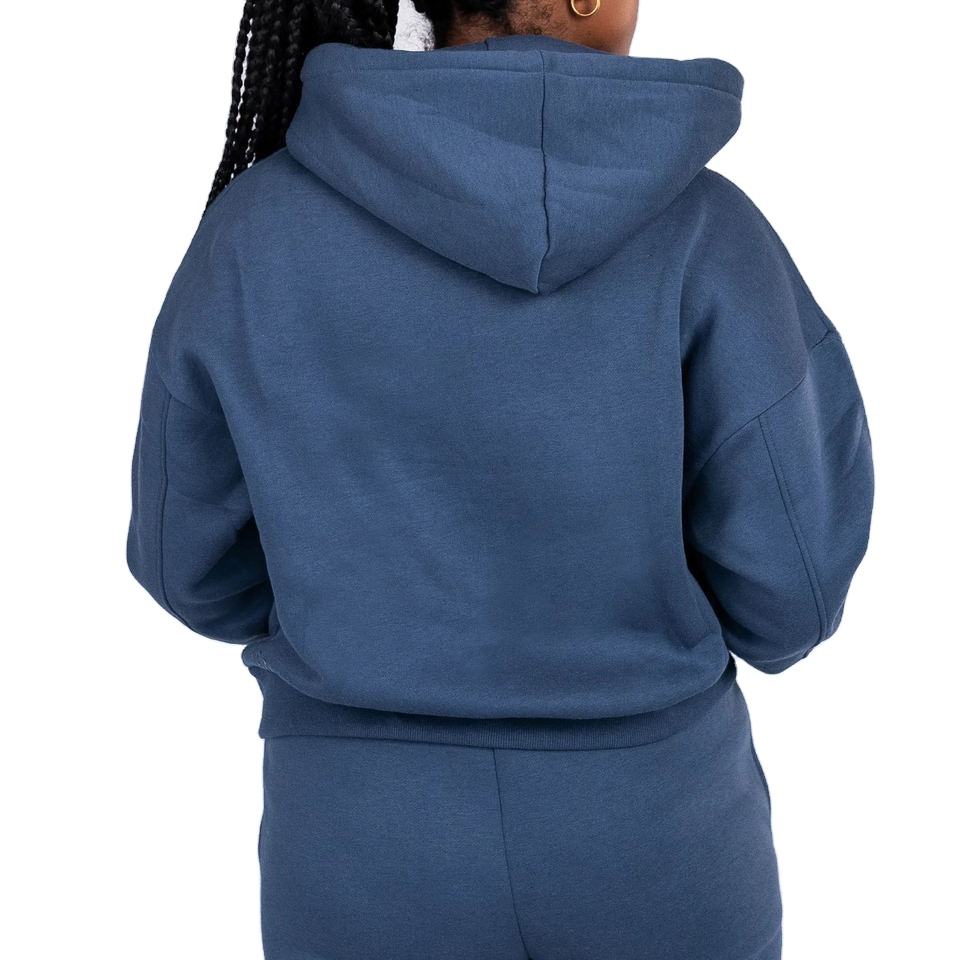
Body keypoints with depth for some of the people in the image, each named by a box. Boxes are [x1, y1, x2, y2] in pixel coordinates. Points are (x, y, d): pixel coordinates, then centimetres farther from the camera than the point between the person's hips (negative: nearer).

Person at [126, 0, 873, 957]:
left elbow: (201, 563, -1)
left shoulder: (254, 232, -12)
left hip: (380, 856, 1)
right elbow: (784, 590, -10)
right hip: (641, 842, 0)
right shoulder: (706, 235, -16)